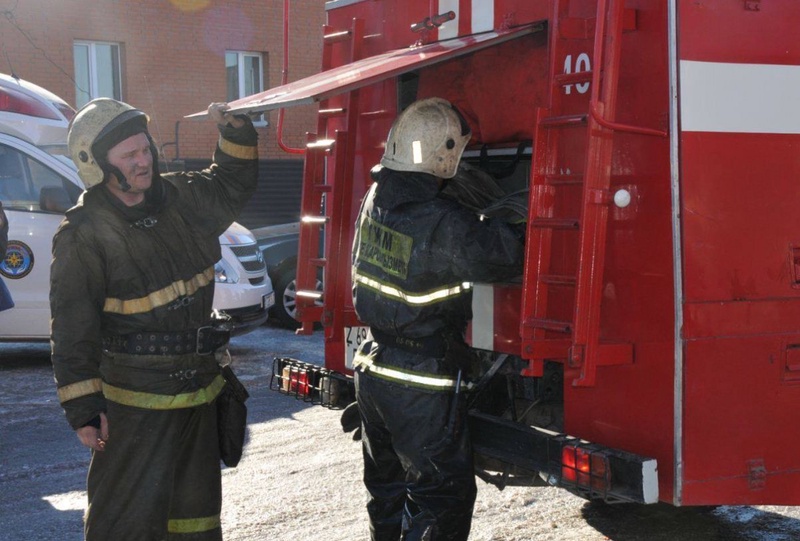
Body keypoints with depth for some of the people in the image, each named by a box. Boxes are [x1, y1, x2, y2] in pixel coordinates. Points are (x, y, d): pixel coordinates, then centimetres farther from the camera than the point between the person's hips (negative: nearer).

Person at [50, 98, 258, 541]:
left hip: (198, 393, 7)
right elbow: (72, 333, -15)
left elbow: (231, 188, 22)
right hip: (135, 401, -7)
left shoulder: (179, 198, 3)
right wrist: (82, 407, -16)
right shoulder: (83, 235, -16)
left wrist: (236, 134, 5)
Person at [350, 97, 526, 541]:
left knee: (388, 487, 21)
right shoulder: (445, 225, -24)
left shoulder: (376, 200, 0)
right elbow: (505, 255, -17)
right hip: (422, 384, -8)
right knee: (442, 494, 2)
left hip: (372, 370, 8)